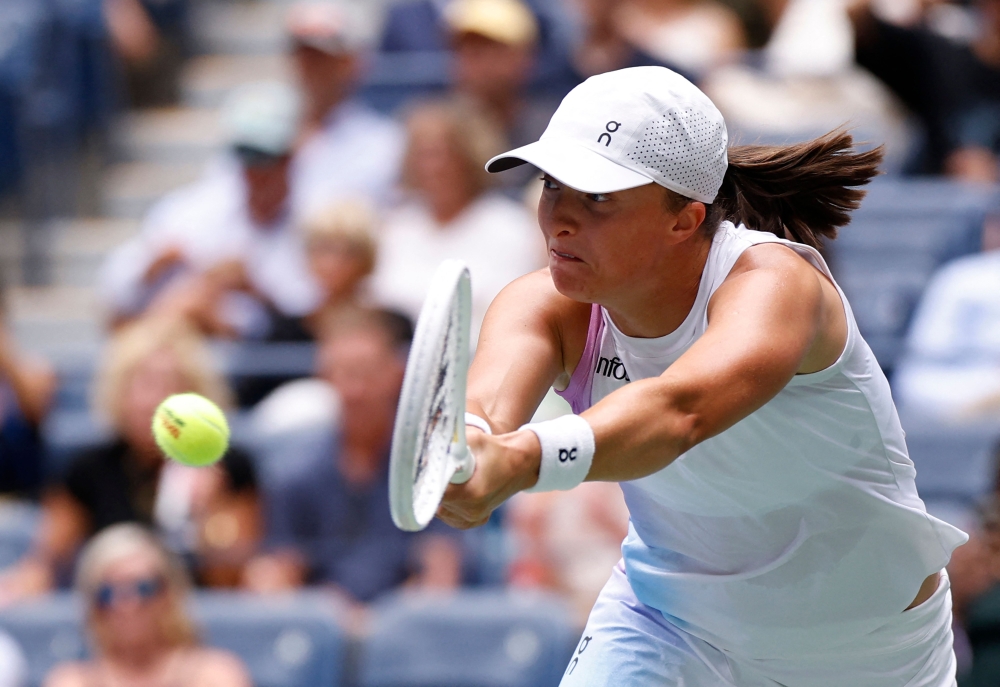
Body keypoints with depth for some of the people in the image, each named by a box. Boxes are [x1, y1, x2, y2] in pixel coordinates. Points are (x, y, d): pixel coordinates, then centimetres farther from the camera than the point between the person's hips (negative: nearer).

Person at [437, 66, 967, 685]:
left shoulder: (775, 282, -33)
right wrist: (468, 441, -67)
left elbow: (679, 410, -54)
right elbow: (490, 396, -41)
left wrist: (521, 461, -73)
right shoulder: (549, 305, -18)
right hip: (669, 620, 3)